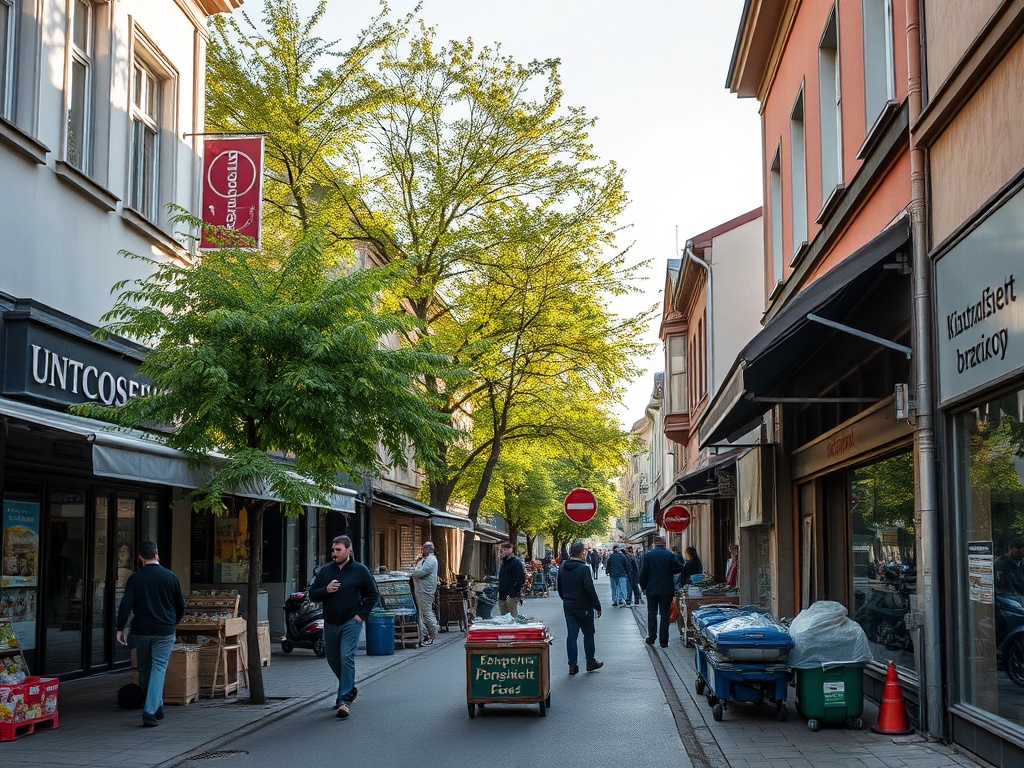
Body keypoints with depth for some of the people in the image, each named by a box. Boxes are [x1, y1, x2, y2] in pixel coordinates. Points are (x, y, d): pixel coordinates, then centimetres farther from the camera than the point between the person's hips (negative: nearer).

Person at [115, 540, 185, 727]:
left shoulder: (135, 578, -2)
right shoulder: (170, 576, -1)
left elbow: (125, 605, -9)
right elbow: (181, 604, 7)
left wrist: (120, 629, -4)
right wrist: (176, 620, 25)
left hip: (141, 631, 1)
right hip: (164, 631, -1)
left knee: (145, 669, 16)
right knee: (158, 668, -1)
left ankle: (156, 707, 26)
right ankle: (150, 711, -15)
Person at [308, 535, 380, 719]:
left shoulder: (360, 570, -2)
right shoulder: (325, 570, 6)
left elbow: (373, 594, 4)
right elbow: (312, 594, 9)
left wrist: (362, 614, -5)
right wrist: (326, 590, -11)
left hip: (351, 623, -5)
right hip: (330, 623, 5)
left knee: (347, 659, -15)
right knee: (333, 660, 13)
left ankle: (344, 700, -15)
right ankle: (350, 689, 36)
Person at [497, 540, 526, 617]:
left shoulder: (517, 562, -8)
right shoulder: (503, 563, 20)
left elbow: (521, 579, -15)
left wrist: (513, 592, -20)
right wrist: (499, 590, 16)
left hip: (512, 596, -9)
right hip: (502, 596, 9)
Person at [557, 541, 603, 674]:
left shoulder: (562, 568, 5)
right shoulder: (583, 568, -17)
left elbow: (560, 588, 14)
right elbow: (590, 589, -18)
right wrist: (597, 606, -11)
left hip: (568, 607, 6)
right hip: (583, 607, -6)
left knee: (571, 635, 6)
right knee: (588, 634, 9)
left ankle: (572, 665, 5)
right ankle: (590, 662, 17)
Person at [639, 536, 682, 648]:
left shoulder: (648, 555, -3)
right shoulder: (670, 555, -5)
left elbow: (643, 573, -2)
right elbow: (679, 568, -9)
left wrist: (643, 587, 8)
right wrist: (668, 571, 7)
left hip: (652, 589, 0)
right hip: (667, 589, 0)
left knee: (652, 613, 12)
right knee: (665, 614, 4)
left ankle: (651, 637, 9)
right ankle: (663, 640, 2)